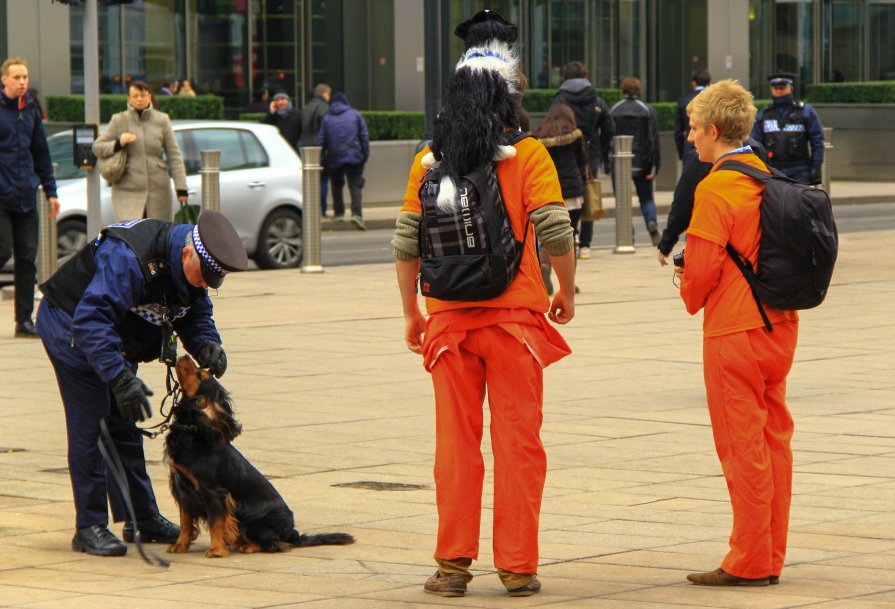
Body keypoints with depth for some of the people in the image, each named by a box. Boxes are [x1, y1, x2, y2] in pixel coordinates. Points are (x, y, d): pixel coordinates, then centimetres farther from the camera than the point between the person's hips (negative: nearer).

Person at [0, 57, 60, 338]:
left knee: (27, 257, 4)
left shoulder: (31, 110, 12)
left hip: (26, 196, 5)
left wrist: (51, 191, 16)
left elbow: (42, 153, 18)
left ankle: (25, 319, 8)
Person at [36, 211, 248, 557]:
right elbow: (90, 321, -43)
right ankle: (89, 528, -7)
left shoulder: (191, 268, -10)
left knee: (124, 427, 11)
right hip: (70, 330, -8)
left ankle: (142, 518, 17)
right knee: (90, 428, -11)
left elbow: (196, 316, 2)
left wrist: (207, 346, -22)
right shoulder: (128, 258, -38)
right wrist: (122, 378, -49)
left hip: (115, 341, 8)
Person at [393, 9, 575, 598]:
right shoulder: (528, 156, -6)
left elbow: (407, 244, 3)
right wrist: (567, 294, 5)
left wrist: (412, 314, 15)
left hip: (449, 318, 2)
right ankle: (517, 566, 6)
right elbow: (557, 233, -11)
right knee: (518, 444, 5)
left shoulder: (430, 159, 3)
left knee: (456, 444, 10)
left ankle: (454, 562, 10)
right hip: (514, 317, -2)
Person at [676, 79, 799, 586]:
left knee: (743, 446, -3)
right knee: (774, 441, 10)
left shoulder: (715, 189, -15)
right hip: (780, 325, 8)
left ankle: (749, 563, 1)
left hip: (735, 333, -8)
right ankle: (771, 559, 15)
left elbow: (702, 267, -17)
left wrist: (692, 297, 5)